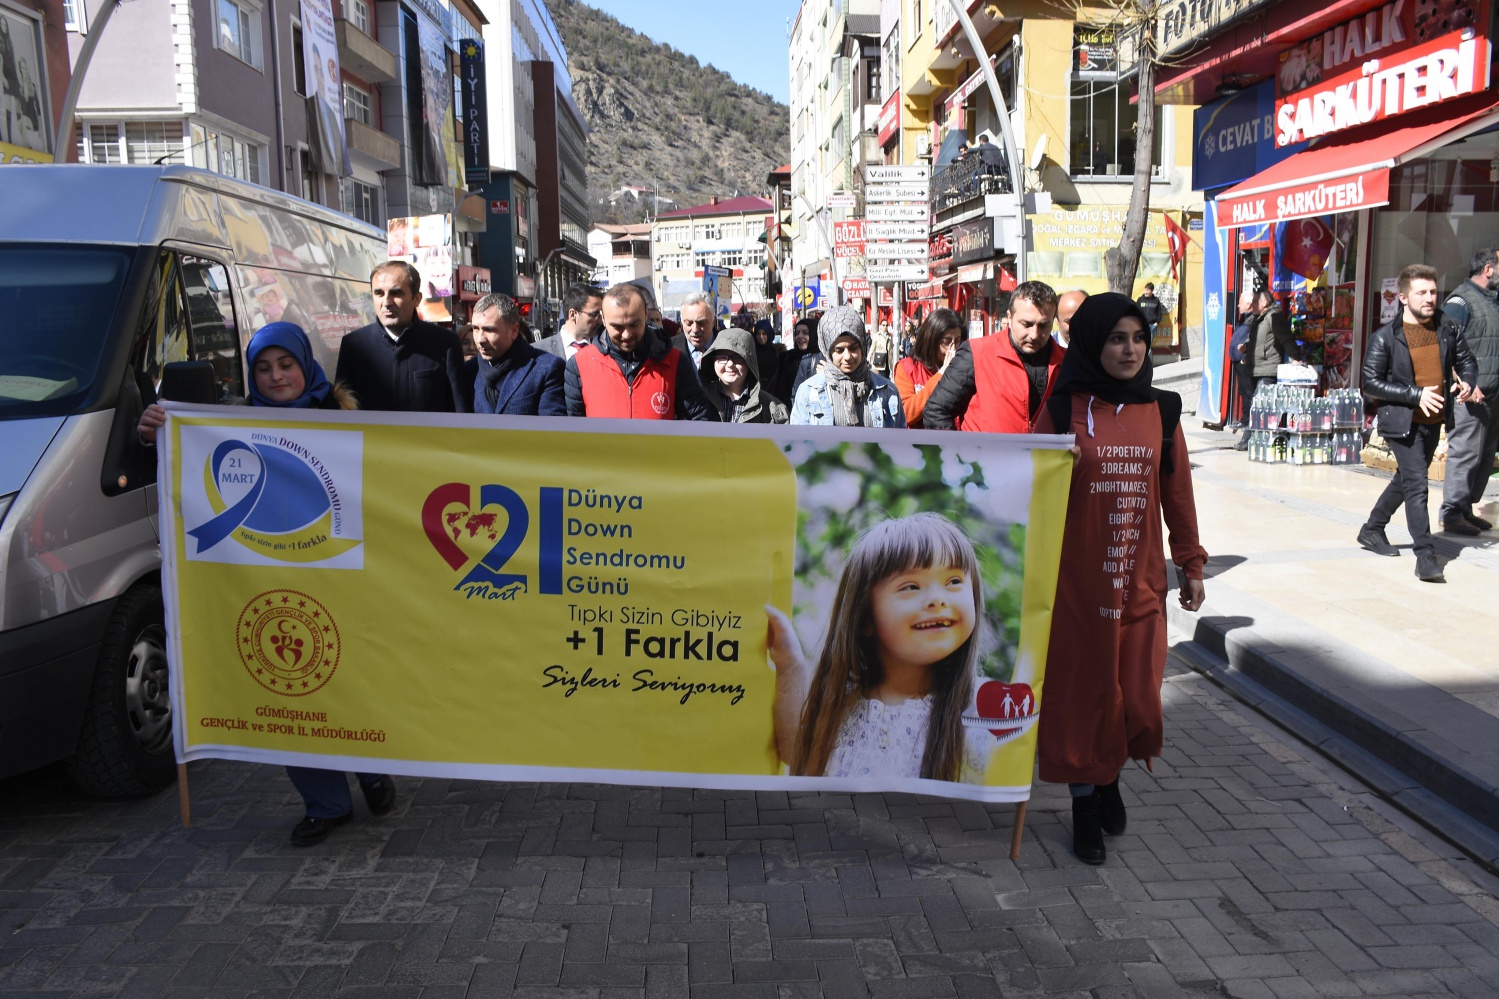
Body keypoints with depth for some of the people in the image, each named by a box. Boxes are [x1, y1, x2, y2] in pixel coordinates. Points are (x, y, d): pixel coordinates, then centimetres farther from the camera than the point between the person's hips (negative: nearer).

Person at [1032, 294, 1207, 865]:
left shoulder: (1160, 411, 6)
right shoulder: (1063, 410, -3)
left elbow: (1177, 492, 10)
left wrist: (1191, 563, 12)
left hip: (1140, 580, 3)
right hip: (1076, 580, -3)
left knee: (1138, 699, 6)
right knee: (1081, 692, 6)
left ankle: (1111, 775, 37)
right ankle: (1085, 806, 25)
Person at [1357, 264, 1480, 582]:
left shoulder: (1447, 332, 4)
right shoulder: (1385, 337, -10)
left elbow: (1466, 360, 20)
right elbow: (1371, 383, -12)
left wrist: (1467, 383, -2)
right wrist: (1416, 395, -19)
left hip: (1433, 422, 6)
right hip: (1401, 422, -6)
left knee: (1406, 480, 18)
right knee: (1417, 484, -12)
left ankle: (1372, 530, 36)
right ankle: (1426, 555, -10)